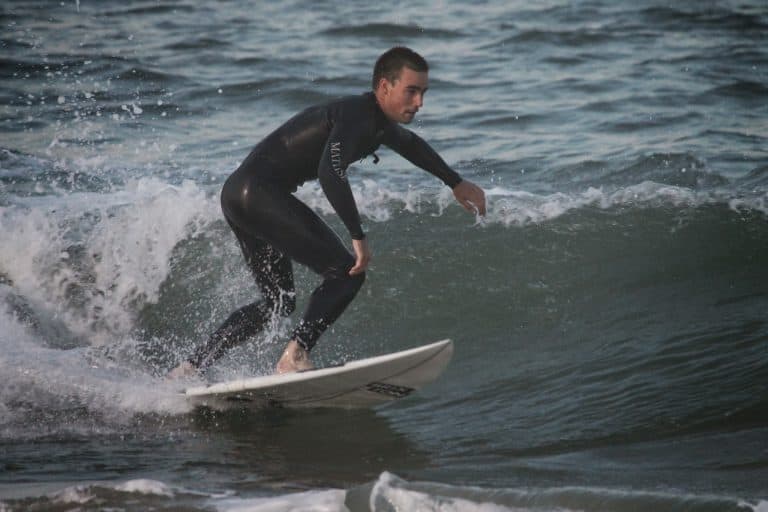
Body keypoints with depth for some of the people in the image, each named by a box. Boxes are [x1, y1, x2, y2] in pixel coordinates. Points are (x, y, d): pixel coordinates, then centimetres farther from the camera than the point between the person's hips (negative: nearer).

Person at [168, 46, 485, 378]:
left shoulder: (378, 121, 15)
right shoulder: (356, 116, -16)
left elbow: (409, 143, 38)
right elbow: (330, 173, -31)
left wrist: (456, 183, 44)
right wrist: (358, 236, -31)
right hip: (261, 192, -11)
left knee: (278, 303, 18)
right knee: (347, 273, -13)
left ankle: (190, 368, 18)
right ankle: (295, 357, -23)